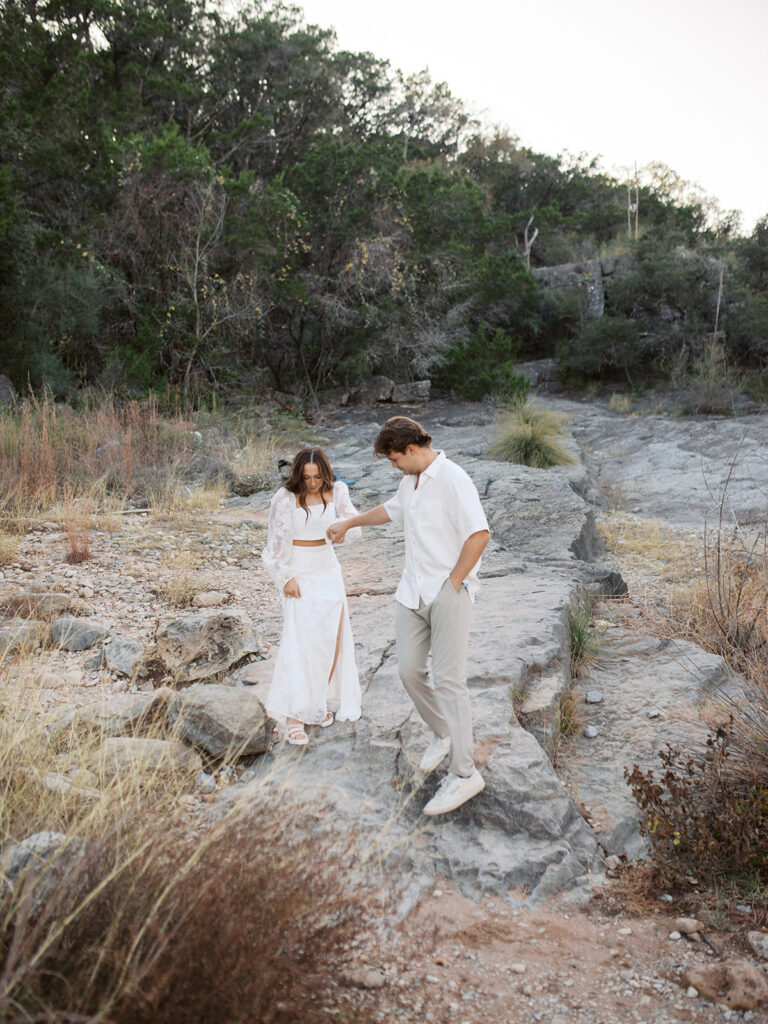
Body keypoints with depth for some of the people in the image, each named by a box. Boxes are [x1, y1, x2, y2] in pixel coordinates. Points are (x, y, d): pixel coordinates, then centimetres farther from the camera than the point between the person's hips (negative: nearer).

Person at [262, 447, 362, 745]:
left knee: (332, 639, 6)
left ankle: (323, 701, 24)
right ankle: (294, 717, -7)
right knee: (299, 641, -11)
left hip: (329, 571, 5)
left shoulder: (336, 492, -1)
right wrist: (286, 578, -11)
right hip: (299, 573, -4)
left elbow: (355, 526, 1)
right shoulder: (286, 499, -12)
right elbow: (276, 542, -7)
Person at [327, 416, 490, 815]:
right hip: (413, 593, 8)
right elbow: (390, 510, 35)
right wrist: (349, 524, 47)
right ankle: (443, 735, 32)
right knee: (409, 671, 8)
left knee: (448, 679, -8)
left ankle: (463, 773, -1)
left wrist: (454, 581, -15)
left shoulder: (451, 479, -14)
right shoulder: (410, 481, 15)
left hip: (448, 594, -8)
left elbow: (479, 533, -21)